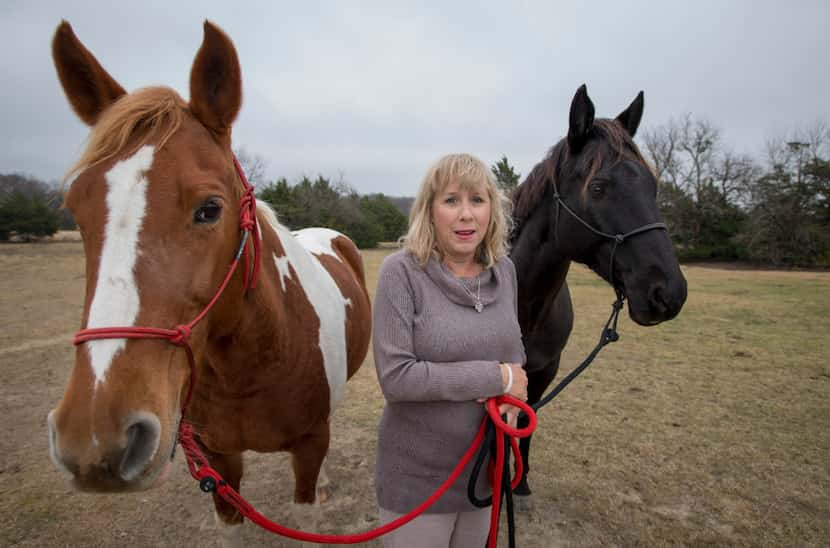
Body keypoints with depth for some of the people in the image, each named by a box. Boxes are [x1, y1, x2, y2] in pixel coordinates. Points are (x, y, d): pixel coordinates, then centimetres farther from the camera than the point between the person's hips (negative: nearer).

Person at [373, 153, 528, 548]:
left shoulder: (504, 270, -2)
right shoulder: (402, 272, -19)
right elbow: (395, 377, -24)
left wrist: (512, 394, -11)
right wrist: (496, 378, -22)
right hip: (418, 477, -5)